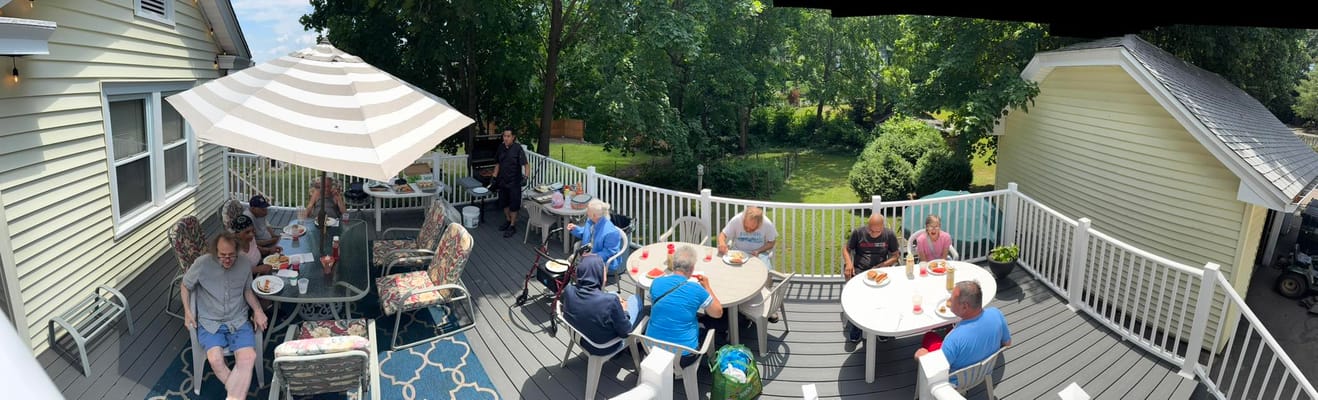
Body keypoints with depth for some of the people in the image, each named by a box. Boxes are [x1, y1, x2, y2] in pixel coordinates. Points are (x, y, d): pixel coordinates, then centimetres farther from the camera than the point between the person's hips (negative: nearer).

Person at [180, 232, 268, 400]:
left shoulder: (245, 262, -5)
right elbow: (185, 286, 9)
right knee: (215, 359, -28)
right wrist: (187, 311, -2)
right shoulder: (202, 263, -11)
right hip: (210, 323, -1)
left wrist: (257, 309, -4)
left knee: (248, 358, -25)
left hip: (238, 321, 1)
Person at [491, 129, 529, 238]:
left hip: (514, 182, -6)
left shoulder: (518, 148, -16)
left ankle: (512, 226, 15)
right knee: (504, 203, 16)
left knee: (514, 204, 3)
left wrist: (526, 175, -35)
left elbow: (526, 164, -19)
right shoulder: (501, 148, 2)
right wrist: (494, 177, 9)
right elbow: (498, 164, 14)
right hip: (502, 181, 6)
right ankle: (508, 221, 36)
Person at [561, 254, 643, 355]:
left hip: (581, 340, 5)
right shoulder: (610, 301, -37)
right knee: (635, 299, 17)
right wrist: (624, 311, -3)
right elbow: (625, 332, -22)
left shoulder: (568, 291, -22)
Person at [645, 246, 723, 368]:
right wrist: (707, 287, 12)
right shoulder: (696, 289, -18)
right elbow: (718, 313, -1)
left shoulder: (657, 282, -8)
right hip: (683, 355, -4)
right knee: (710, 321, 22)